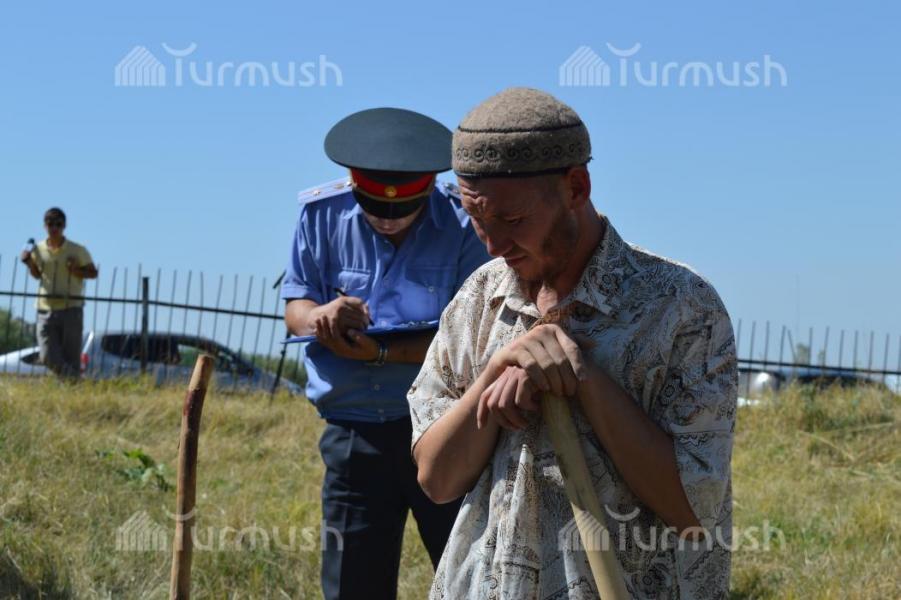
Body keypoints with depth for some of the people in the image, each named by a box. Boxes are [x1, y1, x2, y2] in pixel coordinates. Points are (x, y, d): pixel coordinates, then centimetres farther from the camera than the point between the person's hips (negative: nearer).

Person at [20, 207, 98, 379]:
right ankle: (69, 378, 19)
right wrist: (29, 263, 2)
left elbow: (93, 273, 6)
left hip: (71, 309, -3)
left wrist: (77, 271, -13)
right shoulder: (38, 250, 7)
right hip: (46, 309, 3)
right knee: (48, 358, -4)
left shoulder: (77, 251, -3)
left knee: (71, 357, -2)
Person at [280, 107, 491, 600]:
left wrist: (380, 352, -28)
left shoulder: (464, 225, -12)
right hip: (352, 433, 3)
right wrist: (321, 316, -22)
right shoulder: (322, 215, -3)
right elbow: (295, 306, 3)